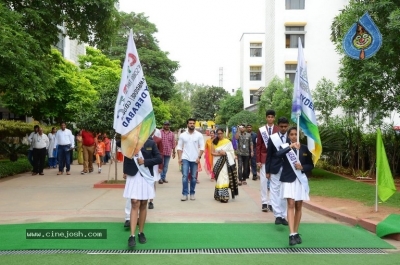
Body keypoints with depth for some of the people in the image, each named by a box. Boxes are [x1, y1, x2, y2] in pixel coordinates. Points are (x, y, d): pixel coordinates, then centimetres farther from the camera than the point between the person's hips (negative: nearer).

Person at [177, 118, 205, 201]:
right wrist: (179, 158, -5)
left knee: (193, 177, 6)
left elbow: (202, 147, -1)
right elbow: (179, 147, 4)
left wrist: (199, 157, -11)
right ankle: (184, 194, -3)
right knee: (185, 176, -7)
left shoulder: (199, 135, 1)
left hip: (195, 159, 0)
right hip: (185, 158, 0)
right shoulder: (182, 135, 4)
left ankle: (192, 193, 16)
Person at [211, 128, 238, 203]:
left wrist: (225, 153, -14)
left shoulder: (228, 142, 3)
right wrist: (219, 154, -10)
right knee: (219, 178, 1)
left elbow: (232, 152, 2)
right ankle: (219, 195, 6)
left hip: (226, 163, -2)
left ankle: (224, 196, -10)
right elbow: (212, 152, 6)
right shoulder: (215, 142, 11)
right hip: (217, 162, 2)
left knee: (224, 178, -9)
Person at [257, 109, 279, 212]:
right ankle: (264, 202, 8)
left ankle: (271, 202, 11)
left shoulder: (278, 130, 2)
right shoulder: (261, 130, 2)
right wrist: (258, 160, -3)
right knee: (263, 180, 1)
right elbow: (258, 146, 2)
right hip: (264, 158, 0)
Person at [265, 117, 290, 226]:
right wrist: (267, 171, -2)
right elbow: (269, 155, 1)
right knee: (275, 192, -2)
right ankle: (278, 215, 0)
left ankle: (283, 216, 12)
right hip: (275, 169, -1)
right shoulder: (272, 138, 0)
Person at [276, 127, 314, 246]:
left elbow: (311, 165, 9)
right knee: (291, 205, -11)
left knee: (298, 207, 8)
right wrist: (290, 147, -34)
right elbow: (278, 154, -24)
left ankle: (296, 233, 19)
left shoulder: (304, 148, 7)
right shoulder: (285, 147, -1)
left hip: (301, 180, 3)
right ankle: (292, 234, -16)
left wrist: (302, 167, -10)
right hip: (288, 180, -3)